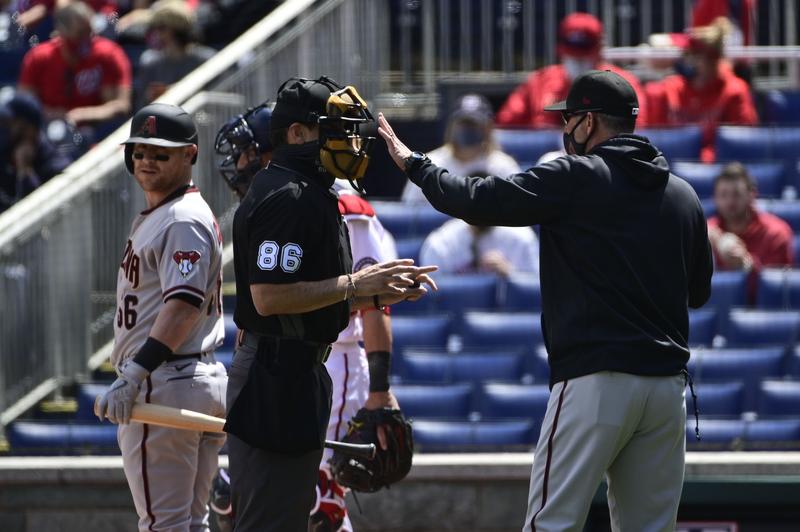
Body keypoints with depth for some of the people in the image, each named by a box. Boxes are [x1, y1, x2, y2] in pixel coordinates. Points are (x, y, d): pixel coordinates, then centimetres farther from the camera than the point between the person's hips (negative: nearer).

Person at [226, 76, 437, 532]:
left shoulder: (311, 195, 19)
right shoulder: (287, 198, -15)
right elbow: (269, 297, -24)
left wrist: (382, 293, 9)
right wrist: (355, 284, -19)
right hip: (279, 376, -11)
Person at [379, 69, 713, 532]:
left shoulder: (575, 180, -6)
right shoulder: (683, 195, 13)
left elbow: (477, 200, -5)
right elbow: (700, 290, 20)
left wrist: (413, 164, 10)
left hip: (596, 378, -6)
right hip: (668, 381, 6)